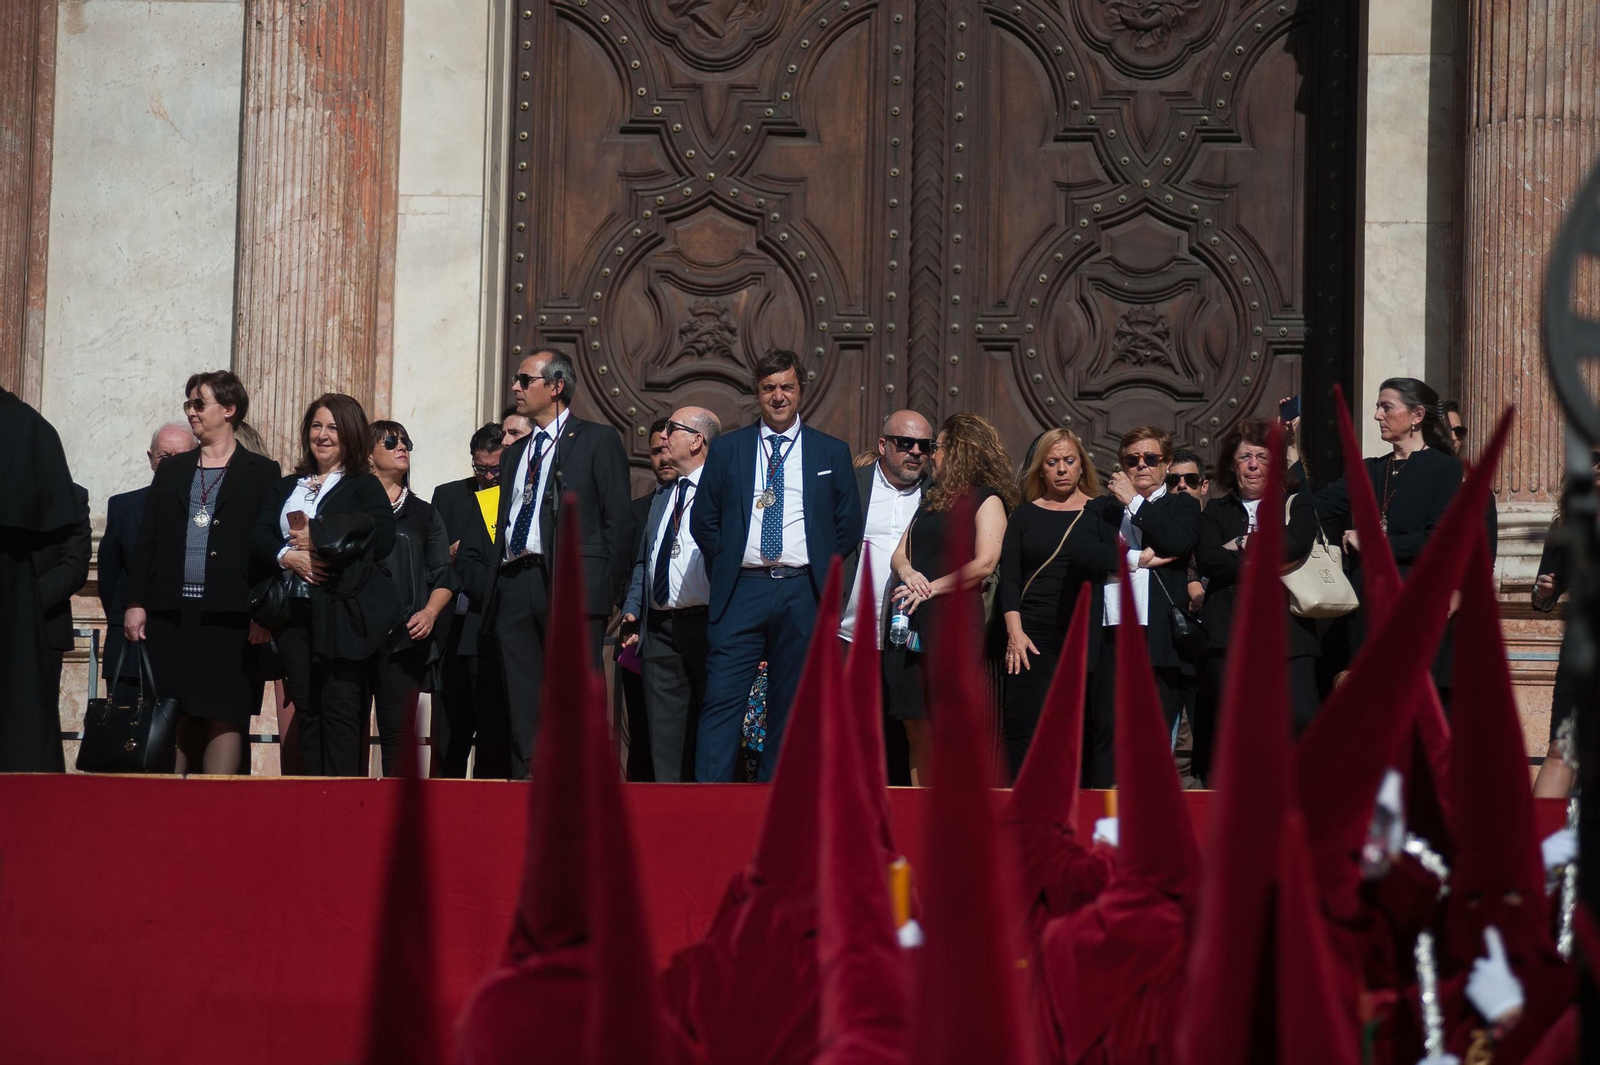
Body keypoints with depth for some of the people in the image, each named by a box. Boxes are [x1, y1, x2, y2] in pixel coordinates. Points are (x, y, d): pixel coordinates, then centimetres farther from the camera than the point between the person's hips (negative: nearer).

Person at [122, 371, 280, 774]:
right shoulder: (172, 470, 17)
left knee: (224, 718, -5)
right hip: (171, 614, 4)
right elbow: (147, 541, 13)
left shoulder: (260, 473, 5)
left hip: (228, 618, -4)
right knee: (173, 719, 2)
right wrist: (135, 602, 3)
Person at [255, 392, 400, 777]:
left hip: (343, 611, -5)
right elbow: (260, 537, 9)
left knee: (341, 708, -10)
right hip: (296, 612, 5)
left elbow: (380, 539, -11)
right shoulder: (287, 487, 21)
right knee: (306, 709, 3)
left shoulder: (364, 486, 4)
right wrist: (288, 556, -12)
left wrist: (317, 540, -10)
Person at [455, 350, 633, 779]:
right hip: (513, 591, 6)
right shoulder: (514, 454, 25)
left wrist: (608, 589, -7)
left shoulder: (598, 440, 5)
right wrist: (485, 580, 7)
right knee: (523, 710, 2)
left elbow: (618, 518, -1)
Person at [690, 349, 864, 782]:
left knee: (790, 706, 4)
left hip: (803, 594, 1)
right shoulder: (727, 449, 10)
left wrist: (822, 570, 4)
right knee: (722, 698, -10)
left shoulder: (832, 453, 10)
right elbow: (704, 519, 11)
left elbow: (849, 524, 10)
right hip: (741, 591, -1)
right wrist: (726, 567, 4)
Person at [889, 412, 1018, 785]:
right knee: (917, 733, 4)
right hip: (915, 623, 7)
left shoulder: (987, 500, -1)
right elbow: (899, 555, 16)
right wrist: (908, 573, -7)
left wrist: (931, 588, -13)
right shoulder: (931, 501, 22)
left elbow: (984, 564, -13)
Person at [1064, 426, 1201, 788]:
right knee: (1107, 735, -3)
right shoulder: (1101, 508, 20)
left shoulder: (1182, 506, 16)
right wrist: (1135, 559, -7)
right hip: (1111, 635, 1)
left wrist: (1134, 501, 0)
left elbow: (1178, 541, -7)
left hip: (1161, 636, -1)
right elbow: (1077, 549, 1)